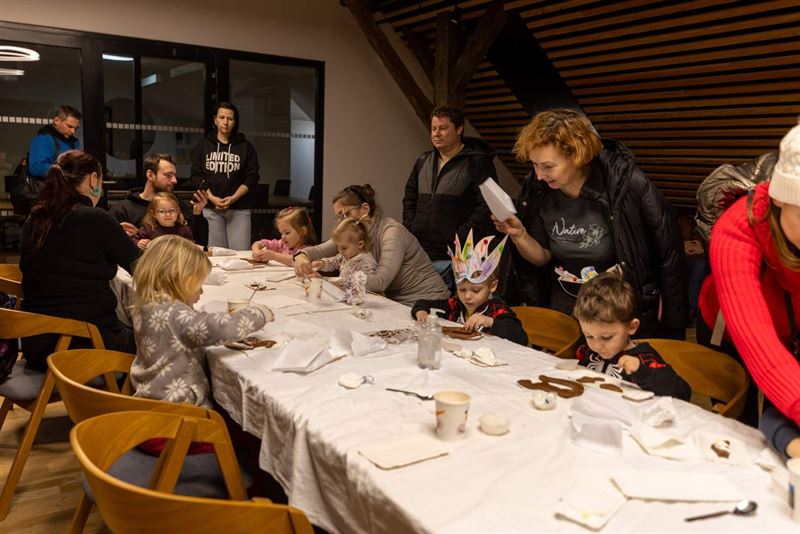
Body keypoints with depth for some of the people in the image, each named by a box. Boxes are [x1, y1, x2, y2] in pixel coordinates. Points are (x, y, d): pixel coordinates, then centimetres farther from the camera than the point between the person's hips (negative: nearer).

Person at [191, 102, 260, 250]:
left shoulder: (246, 147, 6)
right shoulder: (203, 145, 11)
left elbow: (252, 177, 1)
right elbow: (196, 175, 6)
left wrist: (233, 198, -12)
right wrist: (212, 198, -9)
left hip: (239, 208, -1)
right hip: (211, 207, 1)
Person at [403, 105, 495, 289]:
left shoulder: (477, 162, -4)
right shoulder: (423, 161, 17)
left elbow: (485, 207, -11)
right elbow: (410, 198, 25)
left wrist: (459, 241, -16)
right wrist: (410, 231, 11)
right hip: (419, 254, 6)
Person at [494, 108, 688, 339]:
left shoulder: (626, 182, -23)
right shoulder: (540, 190, -10)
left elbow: (670, 255, -13)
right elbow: (543, 257, 0)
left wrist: (672, 326, -6)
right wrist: (518, 234, -20)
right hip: (566, 310, 4)